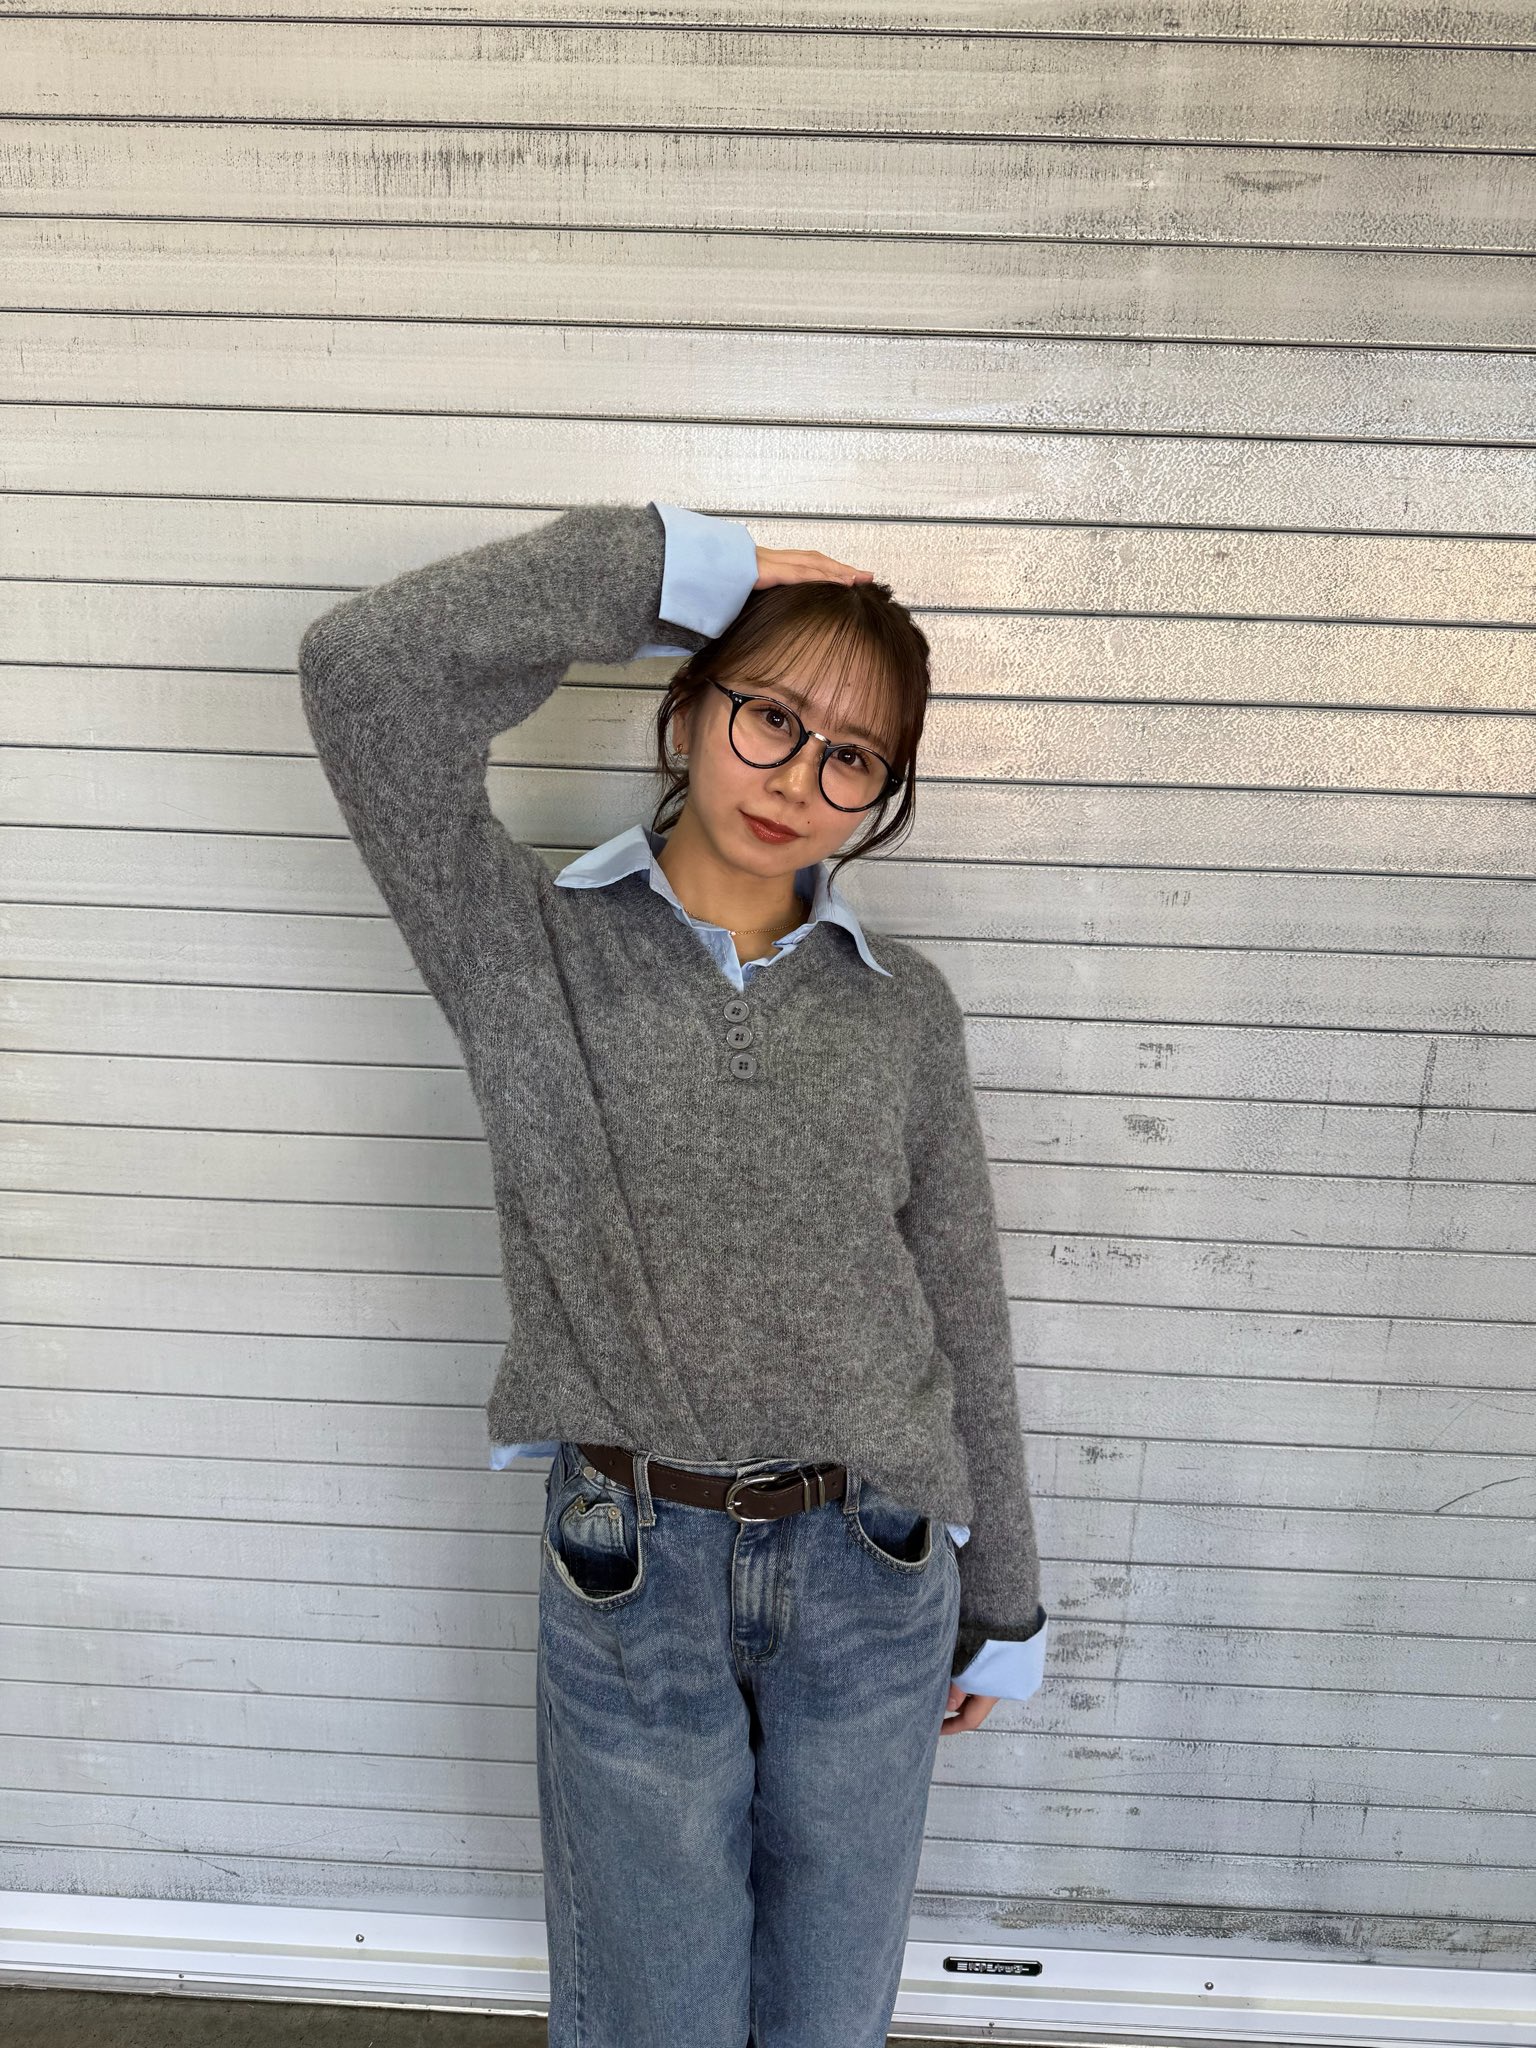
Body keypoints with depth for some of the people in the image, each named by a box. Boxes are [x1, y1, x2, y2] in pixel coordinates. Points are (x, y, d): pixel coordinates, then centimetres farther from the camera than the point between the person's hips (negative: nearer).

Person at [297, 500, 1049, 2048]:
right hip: (629, 1575, -1)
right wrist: (684, 568, -15)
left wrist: (1001, 1606, 11)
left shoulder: (902, 1007, -1)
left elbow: (965, 1320, 4)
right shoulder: (528, 947, -7)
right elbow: (364, 666, -20)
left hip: (870, 1580, 2)